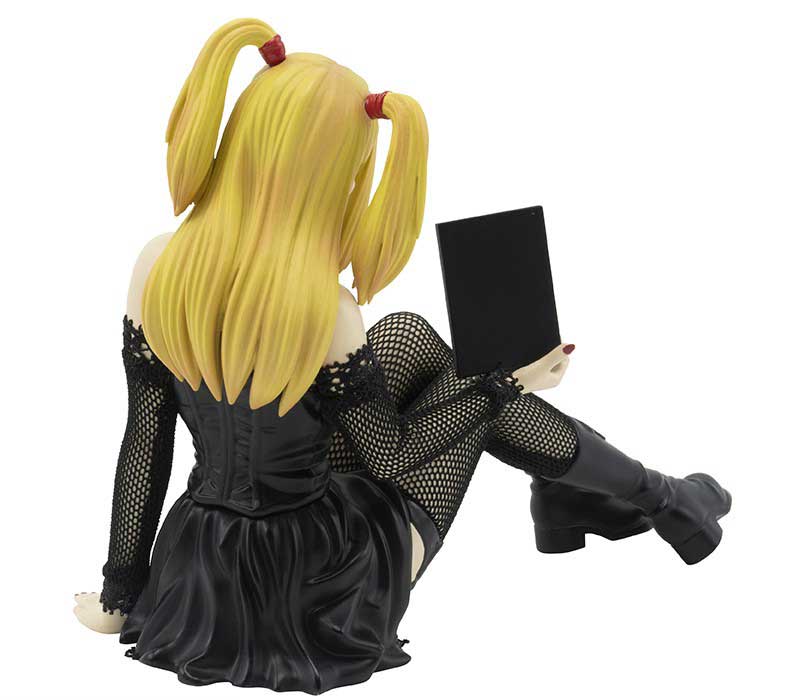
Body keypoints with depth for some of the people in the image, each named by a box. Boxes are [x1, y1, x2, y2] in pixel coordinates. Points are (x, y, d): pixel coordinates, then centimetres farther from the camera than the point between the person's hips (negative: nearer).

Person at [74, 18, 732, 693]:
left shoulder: (156, 270, -10)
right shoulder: (322, 313, -26)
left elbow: (144, 443, -1)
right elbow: (390, 459, -11)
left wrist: (121, 594, 10)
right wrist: (505, 384, 1)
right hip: (317, 592, -5)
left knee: (411, 337, 17)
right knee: (473, 384, 14)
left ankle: (569, 497, 38)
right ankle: (660, 501, 34)